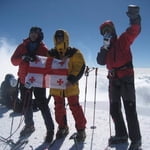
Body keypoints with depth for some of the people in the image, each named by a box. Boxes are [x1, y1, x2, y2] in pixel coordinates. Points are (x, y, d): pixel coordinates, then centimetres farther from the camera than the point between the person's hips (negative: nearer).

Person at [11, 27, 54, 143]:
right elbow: (14, 60, -2)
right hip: (24, 80, 4)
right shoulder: (22, 46, 7)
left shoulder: (43, 49, 0)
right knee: (26, 104, 15)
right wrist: (23, 58, -21)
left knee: (42, 104, -7)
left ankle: (50, 129, 3)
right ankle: (29, 125, 35)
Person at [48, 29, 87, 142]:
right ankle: (62, 127, 29)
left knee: (74, 106, -2)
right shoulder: (51, 53, 7)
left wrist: (72, 79, -23)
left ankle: (81, 129, 11)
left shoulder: (74, 53, -4)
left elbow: (80, 68, -12)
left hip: (70, 86, -4)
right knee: (59, 107, 12)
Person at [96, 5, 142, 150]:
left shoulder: (123, 40, 2)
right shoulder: (106, 48, 16)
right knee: (114, 109, 11)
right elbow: (101, 61, 0)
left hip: (126, 78, -6)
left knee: (129, 109, -8)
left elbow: (134, 30, -17)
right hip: (113, 80, 6)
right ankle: (121, 134, 27)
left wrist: (135, 18, -36)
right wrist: (104, 48, -14)